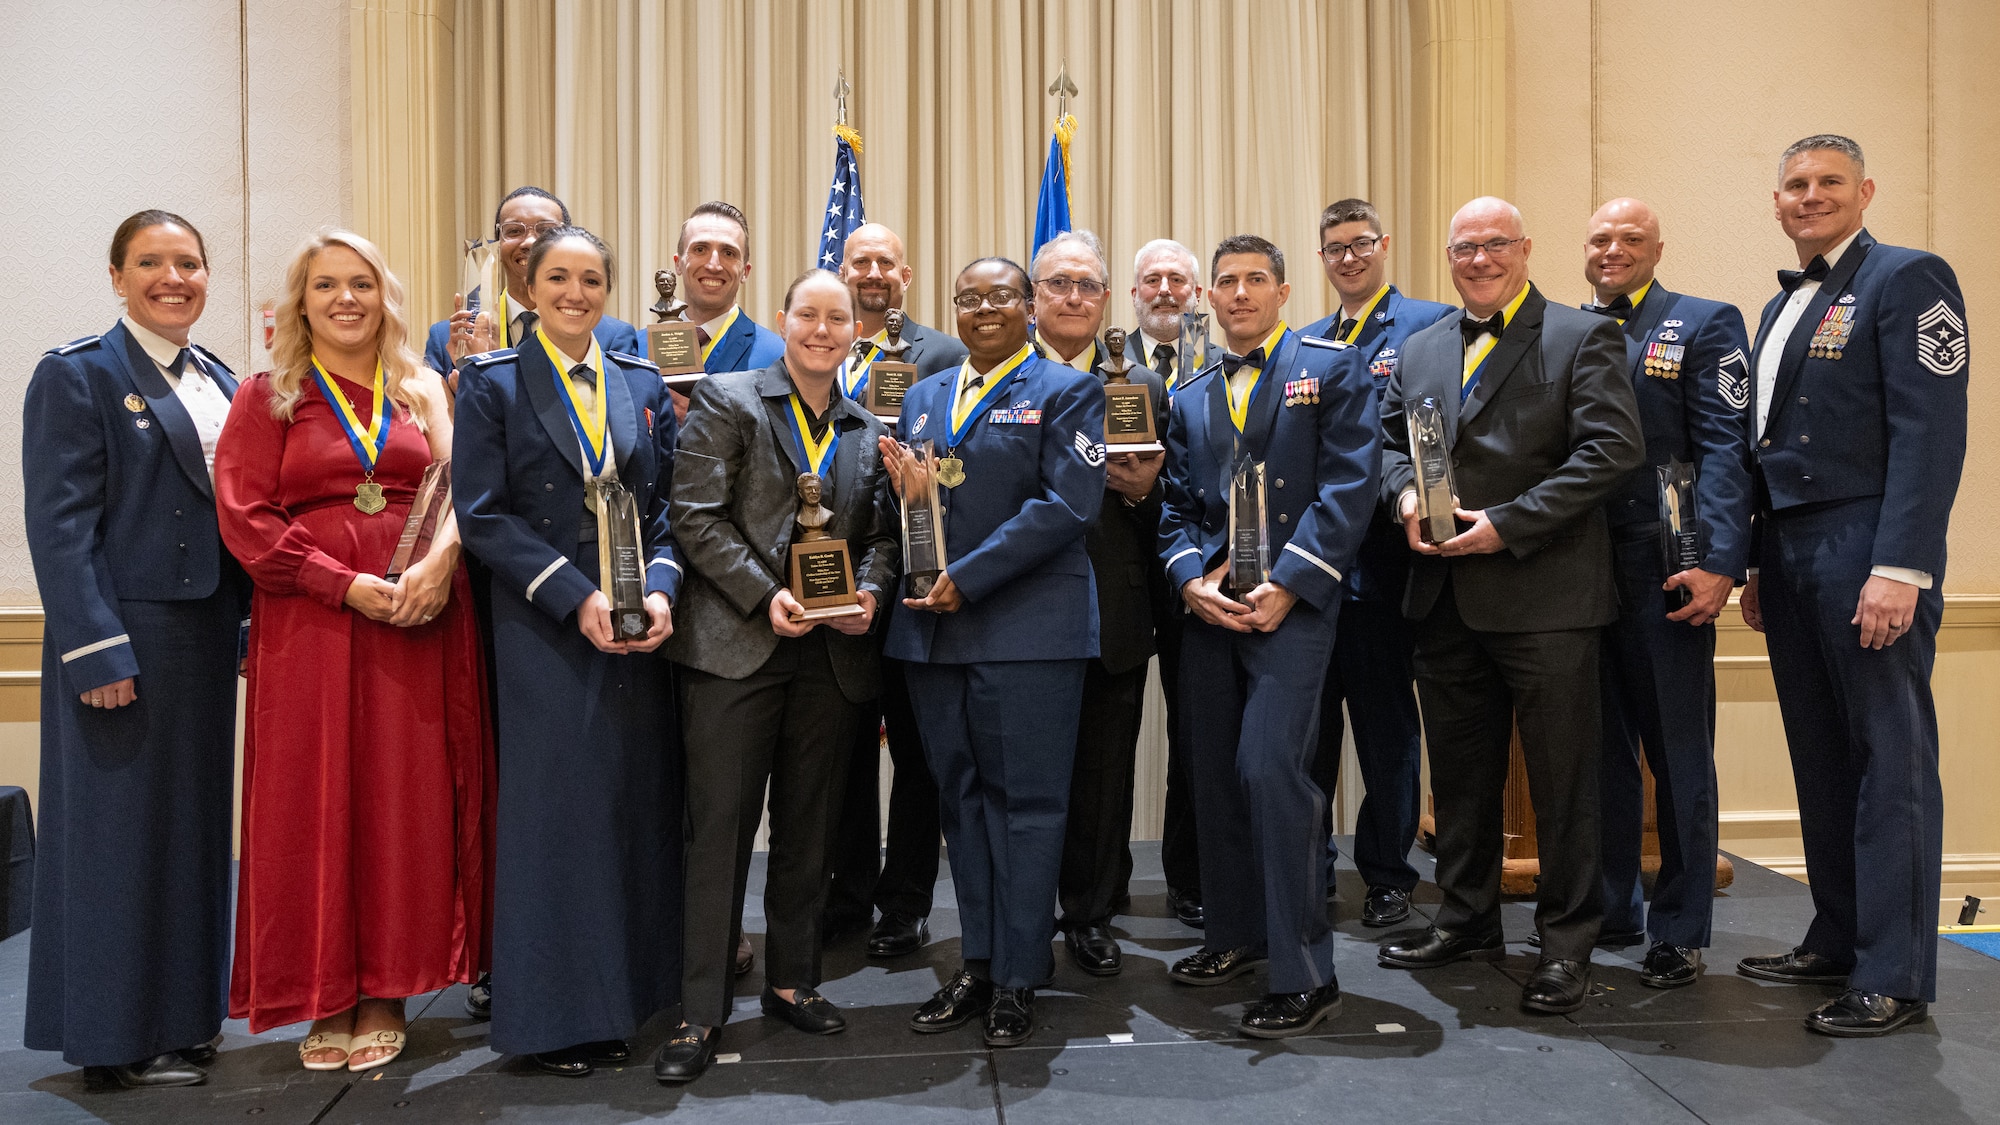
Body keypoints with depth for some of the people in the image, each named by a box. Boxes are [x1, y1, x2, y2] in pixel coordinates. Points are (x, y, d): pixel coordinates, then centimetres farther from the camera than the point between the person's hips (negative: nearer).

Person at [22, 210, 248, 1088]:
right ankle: (115, 1038, 16)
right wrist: (97, 649, -19)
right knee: (119, 832, 2)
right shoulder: (76, 375, -6)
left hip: (205, 636, 7)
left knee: (194, 823, 14)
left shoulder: (220, 381, 14)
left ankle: (180, 1014, 27)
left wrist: (244, 617, 8)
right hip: (121, 636, -7)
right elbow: (59, 525, -12)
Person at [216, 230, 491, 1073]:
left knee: (408, 801, 3)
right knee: (314, 805, 2)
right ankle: (325, 999, 15)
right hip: (310, 622, -2)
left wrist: (439, 561, -16)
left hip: (421, 618, 2)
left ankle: (386, 993, 15)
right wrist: (347, 584, -13)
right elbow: (243, 515, -3)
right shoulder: (267, 396, 6)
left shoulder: (422, 390, 13)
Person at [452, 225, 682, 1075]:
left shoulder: (642, 384, 12)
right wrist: (576, 598, -15)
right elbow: (483, 516, -6)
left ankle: (623, 998, 19)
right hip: (544, 631, -4)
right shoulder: (492, 382, 1)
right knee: (555, 809, 0)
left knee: (635, 805, 6)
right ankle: (554, 1013, 13)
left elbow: (665, 507, 10)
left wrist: (660, 589, -8)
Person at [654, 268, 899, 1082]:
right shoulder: (727, 401, 1)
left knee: (808, 827, 13)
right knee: (720, 824, -1)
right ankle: (702, 1011, 8)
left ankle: (793, 981, 27)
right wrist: (765, 596, -16)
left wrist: (870, 591, -6)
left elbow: (881, 534, 15)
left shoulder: (867, 430, 14)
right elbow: (696, 517, -7)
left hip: (833, 651, 5)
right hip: (736, 645, -4)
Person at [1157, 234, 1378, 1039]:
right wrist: (1192, 579, -5)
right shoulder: (1190, 397, 19)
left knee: (1270, 766, -15)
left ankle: (1304, 973, -5)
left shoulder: (1330, 367, 3)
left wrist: (1285, 584, -14)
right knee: (1213, 772, 10)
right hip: (1209, 605, 6)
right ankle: (1235, 934, 27)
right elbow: (1178, 505, 14)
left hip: (1291, 602, -5)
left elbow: (1348, 486, -7)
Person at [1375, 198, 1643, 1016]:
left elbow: (1613, 448, -11)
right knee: (1459, 772, 15)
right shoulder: (1421, 349, 16)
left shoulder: (1582, 337, -1)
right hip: (1446, 601, 6)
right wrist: (1406, 496, -4)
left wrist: (1507, 524, -17)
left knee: (1561, 777, 2)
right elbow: (1390, 439, 19)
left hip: (1544, 598, -5)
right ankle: (1467, 921, 29)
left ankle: (1567, 943, 16)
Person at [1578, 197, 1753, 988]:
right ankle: (1608, 909, 25)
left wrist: (1719, 563, -18)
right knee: (1601, 749, 12)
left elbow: (1725, 449, -7)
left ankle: (1679, 931, 15)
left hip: (1664, 572, -4)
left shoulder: (1705, 325, 3)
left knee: (1678, 754, 3)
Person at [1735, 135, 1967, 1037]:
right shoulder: (1782, 306, 19)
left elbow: (1931, 432, -14)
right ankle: (1837, 941, 24)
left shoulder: (1907, 279, -4)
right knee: (1820, 757, 13)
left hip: (1866, 554, -8)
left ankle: (1894, 977, 6)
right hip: (1789, 555, 8)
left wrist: (1899, 567, -21)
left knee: (1890, 760, -2)